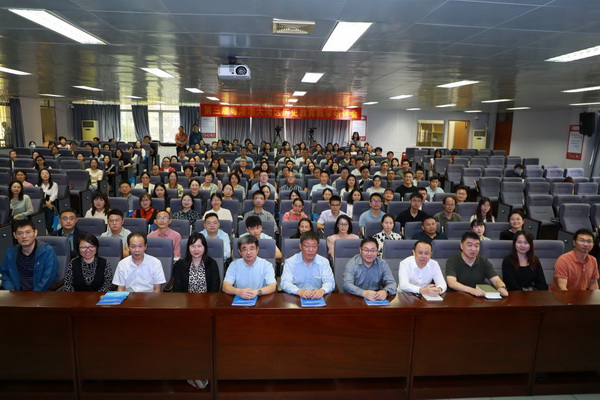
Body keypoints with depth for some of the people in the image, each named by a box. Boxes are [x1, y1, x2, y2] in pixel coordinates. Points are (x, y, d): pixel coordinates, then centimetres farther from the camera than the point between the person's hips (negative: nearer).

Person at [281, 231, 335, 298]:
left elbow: (329, 282, -5)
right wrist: (299, 291, -32)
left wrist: (322, 290, -29)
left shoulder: (324, 262, 4)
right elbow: (285, 283, -12)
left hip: (317, 298, 2)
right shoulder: (290, 262, -1)